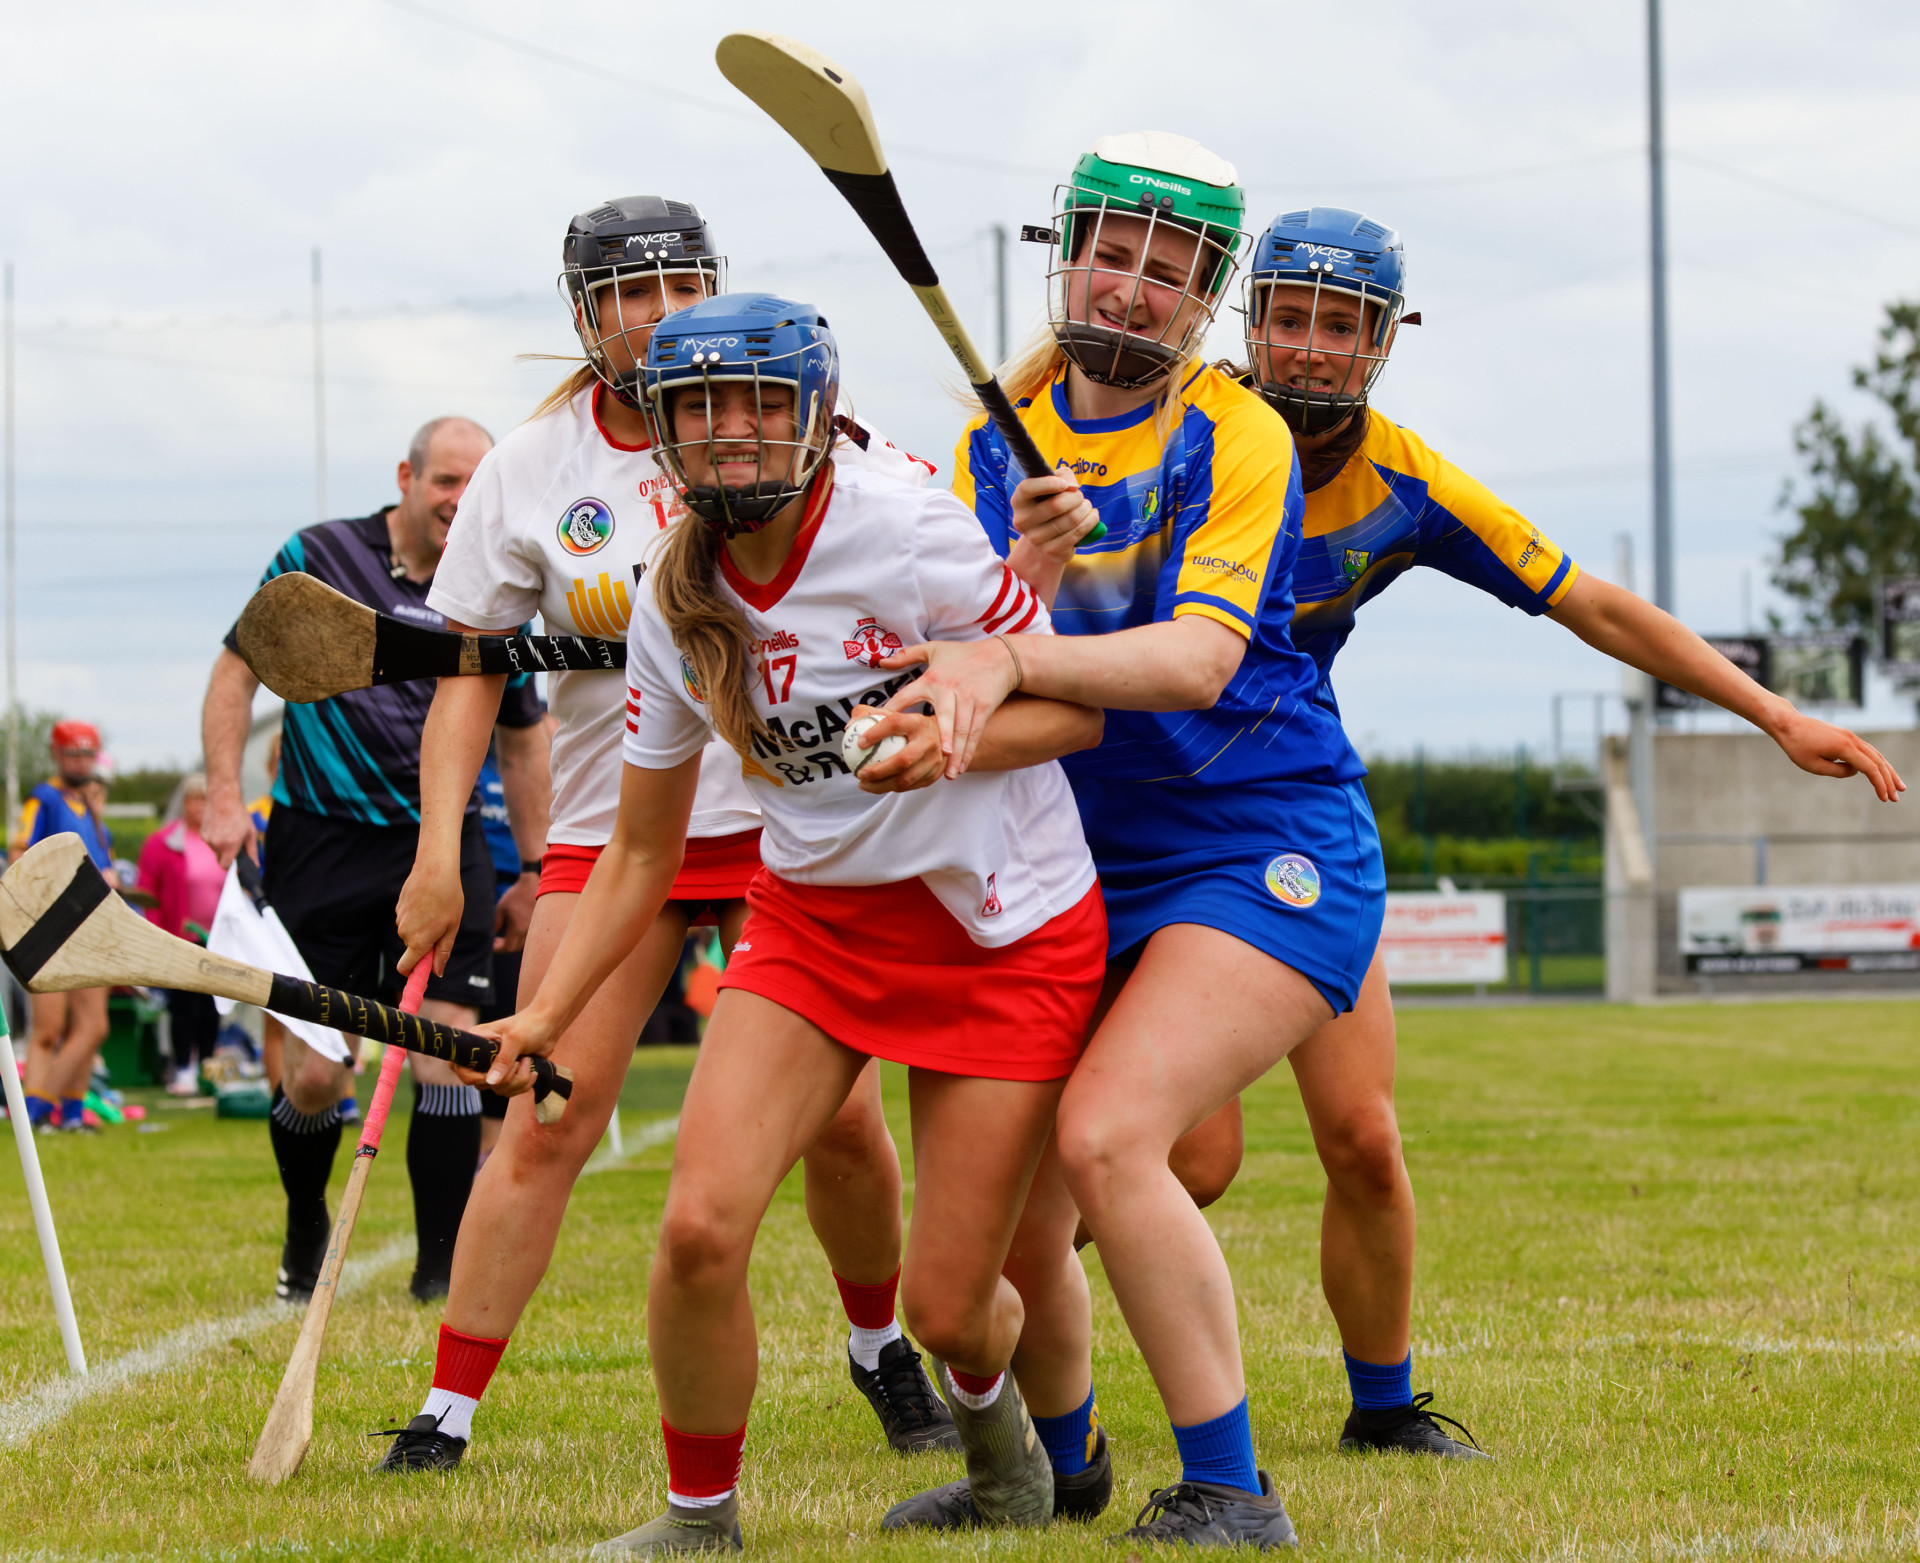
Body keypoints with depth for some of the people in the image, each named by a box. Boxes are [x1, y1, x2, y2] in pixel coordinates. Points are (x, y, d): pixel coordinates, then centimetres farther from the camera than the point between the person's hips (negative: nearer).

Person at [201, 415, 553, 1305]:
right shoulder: (317, 558, 0)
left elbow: (524, 740, 18)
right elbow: (237, 669, 6)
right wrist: (225, 794, -6)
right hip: (321, 840, -2)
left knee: (448, 1047, -11)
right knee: (313, 1075, -2)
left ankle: (443, 1264, -2)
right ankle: (305, 1234, 26)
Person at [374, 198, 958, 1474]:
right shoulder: (532, 468, 0)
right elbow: (468, 665, 2)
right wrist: (440, 850, -7)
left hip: (790, 819, 0)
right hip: (607, 831, 0)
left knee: (843, 1119, -5)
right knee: (546, 1122, -8)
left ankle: (884, 1350, 23)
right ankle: (447, 1412, -1)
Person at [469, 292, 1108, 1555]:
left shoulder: (909, 537, -18)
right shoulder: (677, 606, -2)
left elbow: (1075, 706, -11)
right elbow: (643, 851, 8)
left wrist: (950, 743, -30)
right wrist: (545, 1017, -1)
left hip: (1007, 932, -4)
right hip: (810, 918, 4)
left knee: (947, 1307, -3)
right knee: (700, 1226, -18)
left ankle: (987, 1403, 37)